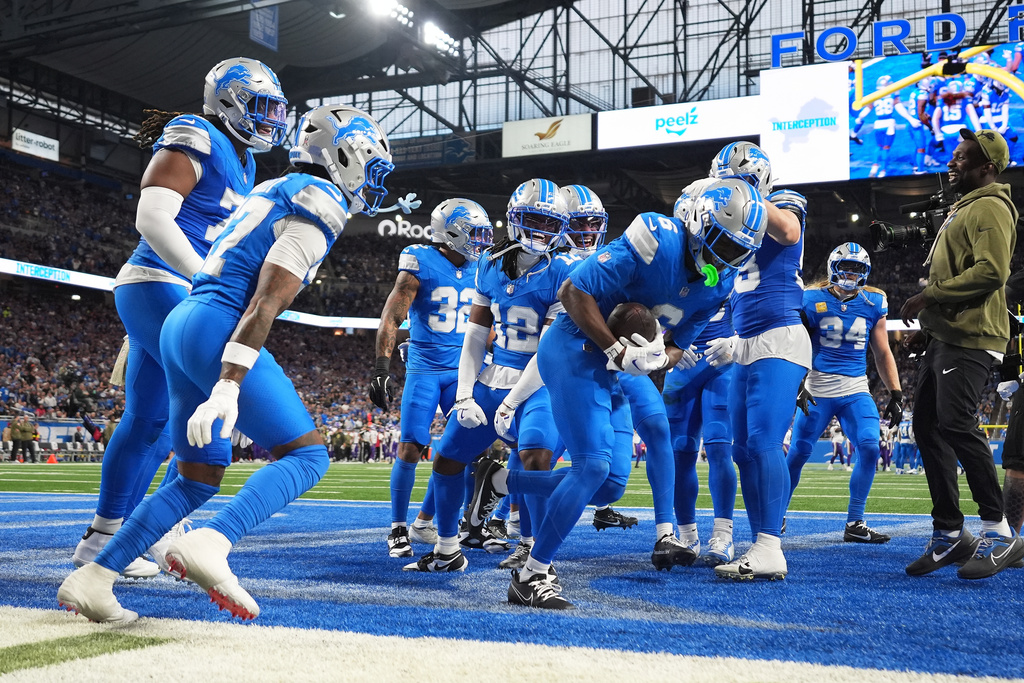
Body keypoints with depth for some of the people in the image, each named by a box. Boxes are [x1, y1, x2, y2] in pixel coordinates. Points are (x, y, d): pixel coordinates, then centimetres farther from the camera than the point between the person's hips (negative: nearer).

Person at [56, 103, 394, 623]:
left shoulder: (272, 192, 23)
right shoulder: (319, 204, -6)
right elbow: (266, 303, -17)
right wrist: (228, 386, -24)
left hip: (179, 324, 10)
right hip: (217, 331, -10)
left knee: (200, 478, 15)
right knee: (307, 455, -7)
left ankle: (94, 578, 12)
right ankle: (211, 543, -25)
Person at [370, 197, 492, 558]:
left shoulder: (479, 269, 6)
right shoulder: (422, 263, -9)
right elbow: (391, 317, -11)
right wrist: (382, 367, -19)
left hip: (462, 371, 5)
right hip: (424, 369, -5)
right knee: (410, 448, -9)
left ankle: (423, 523, 14)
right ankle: (398, 528, 7)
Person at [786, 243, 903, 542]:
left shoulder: (873, 304, 6)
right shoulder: (813, 301, -3)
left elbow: (883, 353, 11)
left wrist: (896, 394, 4)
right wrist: (796, 385, -14)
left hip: (856, 391, 3)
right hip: (818, 390, -2)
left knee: (869, 449, -13)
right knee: (798, 453, -3)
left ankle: (854, 524, -2)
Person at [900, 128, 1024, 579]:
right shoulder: (964, 209, 23)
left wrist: (929, 296, -17)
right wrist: (929, 326, 21)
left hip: (969, 338, -11)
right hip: (947, 336, 11)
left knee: (956, 425, -16)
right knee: (927, 424, 8)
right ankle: (949, 534, 14)